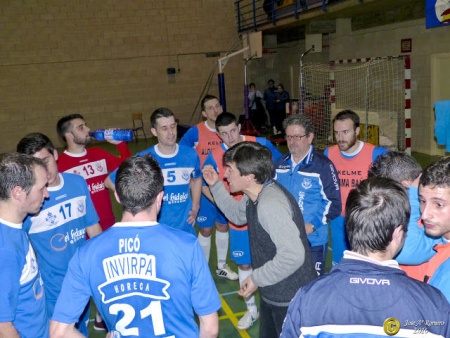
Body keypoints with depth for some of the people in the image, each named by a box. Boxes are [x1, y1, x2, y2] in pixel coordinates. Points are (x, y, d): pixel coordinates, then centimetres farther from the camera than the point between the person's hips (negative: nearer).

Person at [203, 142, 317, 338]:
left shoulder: (271, 204, -32)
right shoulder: (256, 195, -1)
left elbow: (292, 256, -36)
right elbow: (237, 215, 19)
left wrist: (257, 278, -22)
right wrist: (215, 185, 9)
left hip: (291, 299, -9)